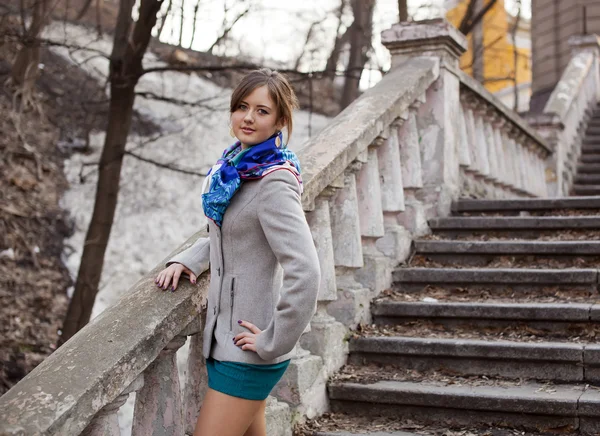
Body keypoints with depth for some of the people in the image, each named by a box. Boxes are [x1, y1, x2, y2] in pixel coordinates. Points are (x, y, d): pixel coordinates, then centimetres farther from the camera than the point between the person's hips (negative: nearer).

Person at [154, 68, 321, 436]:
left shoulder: (274, 182, -22)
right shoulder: (237, 165, 6)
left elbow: (305, 274, -30)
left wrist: (274, 343, -21)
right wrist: (187, 261, 5)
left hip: (246, 348, -9)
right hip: (225, 332, 9)